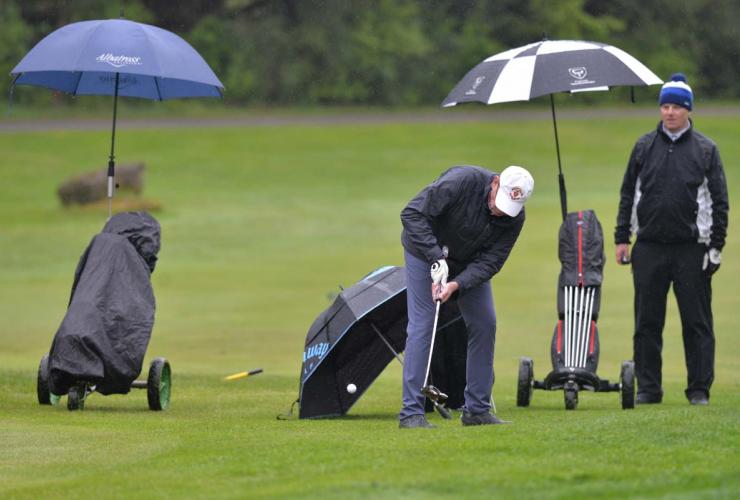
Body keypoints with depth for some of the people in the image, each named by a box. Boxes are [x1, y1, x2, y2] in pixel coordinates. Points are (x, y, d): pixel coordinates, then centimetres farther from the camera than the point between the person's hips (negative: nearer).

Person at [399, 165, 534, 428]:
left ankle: (477, 409, 9)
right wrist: (436, 257, -37)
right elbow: (412, 214, -32)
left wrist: (458, 285, -37)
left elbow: (490, 261, -20)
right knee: (421, 326, -12)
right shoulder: (462, 181, -35)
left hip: (469, 263, 5)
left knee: (484, 324, 0)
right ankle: (411, 413, -12)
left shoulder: (514, 218, -20)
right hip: (426, 252, -5)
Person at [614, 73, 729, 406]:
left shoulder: (705, 150, 4)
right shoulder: (645, 147, 10)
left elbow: (719, 200, 4)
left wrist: (716, 244, -2)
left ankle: (699, 388, 7)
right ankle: (648, 387, 11)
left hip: (692, 248, -2)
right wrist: (622, 238, 7)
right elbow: (628, 194, 13)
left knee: (697, 322, 0)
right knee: (647, 322, 4)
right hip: (649, 247, 2)